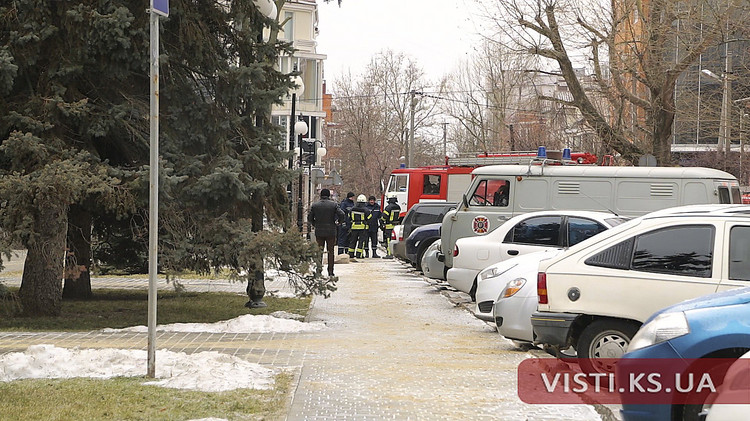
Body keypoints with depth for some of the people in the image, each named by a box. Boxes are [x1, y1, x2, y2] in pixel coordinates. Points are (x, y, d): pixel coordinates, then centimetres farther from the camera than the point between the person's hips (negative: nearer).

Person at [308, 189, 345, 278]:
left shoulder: (315, 205, 0)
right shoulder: (333, 205, -4)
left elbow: (309, 218, 0)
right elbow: (342, 215, -11)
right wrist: (337, 222, 6)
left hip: (319, 232, 1)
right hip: (331, 232, -1)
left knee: (319, 252, 8)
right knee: (330, 252, 7)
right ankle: (330, 272, 7)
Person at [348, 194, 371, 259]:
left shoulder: (353, 209, 3)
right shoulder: (365, 210, -9)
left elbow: (349, 218, 12)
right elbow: (369, 219, -5)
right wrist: (368, 223, 15)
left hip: (354, 227, 4)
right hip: (363, 227, -4)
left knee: (353, 240, 13)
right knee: (361, 241, 0)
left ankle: (351, 254, 15)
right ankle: (358, 255, -5)